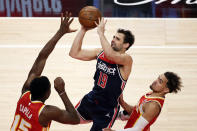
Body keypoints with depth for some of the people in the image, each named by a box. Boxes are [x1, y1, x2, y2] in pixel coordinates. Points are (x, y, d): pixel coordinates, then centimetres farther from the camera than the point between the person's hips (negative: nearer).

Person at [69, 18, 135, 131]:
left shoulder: (127, 59, -20)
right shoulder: (100, 53, -1)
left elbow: (111, 55, -42)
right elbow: (75, 53, -4)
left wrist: (101, 32, -33)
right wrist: (83, 30, -11)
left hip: (107, 109, -7)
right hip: (91, 99, 7)